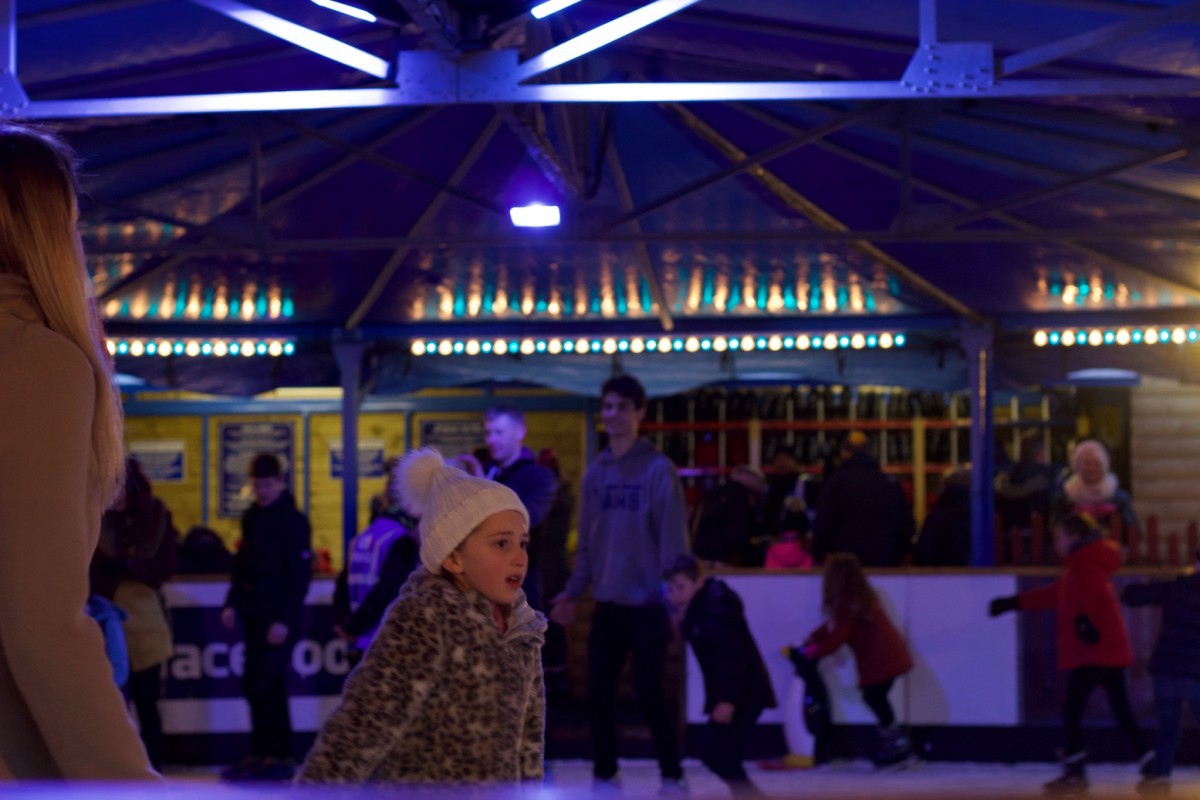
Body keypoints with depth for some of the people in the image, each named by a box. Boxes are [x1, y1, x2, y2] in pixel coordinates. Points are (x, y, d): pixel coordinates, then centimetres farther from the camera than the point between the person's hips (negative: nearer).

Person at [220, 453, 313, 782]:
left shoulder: (293, 520, -10)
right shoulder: (252, 517, 13)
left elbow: (300, 575, -14)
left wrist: (284, 620, -18)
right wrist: (232, 603, 8)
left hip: (279, 618, -7)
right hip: (253, 615, 7)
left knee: (267, 686, -10)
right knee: (255, 684, 8)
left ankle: (278, 757, -5)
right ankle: (261, 754, 13)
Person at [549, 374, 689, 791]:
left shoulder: (659, 469, -9)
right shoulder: (595, 471, 8)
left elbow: (673, 539, -12)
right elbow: (588, 540, 13)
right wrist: (574, 591, 6)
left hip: (647, 604, -6)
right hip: (607, 603, 6)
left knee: (649, 694, -3)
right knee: (598, 695, 7)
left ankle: (672, 776, 11)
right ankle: (605, 776, 19)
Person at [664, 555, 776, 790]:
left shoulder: (717, 610, -20)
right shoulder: (695, 610, 9)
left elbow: (733, 657, -27)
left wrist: (728, 700, -30)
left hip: (746, 693, -10)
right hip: (724, 693, 10)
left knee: (727, 760, -14)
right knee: (712, 756, 14)